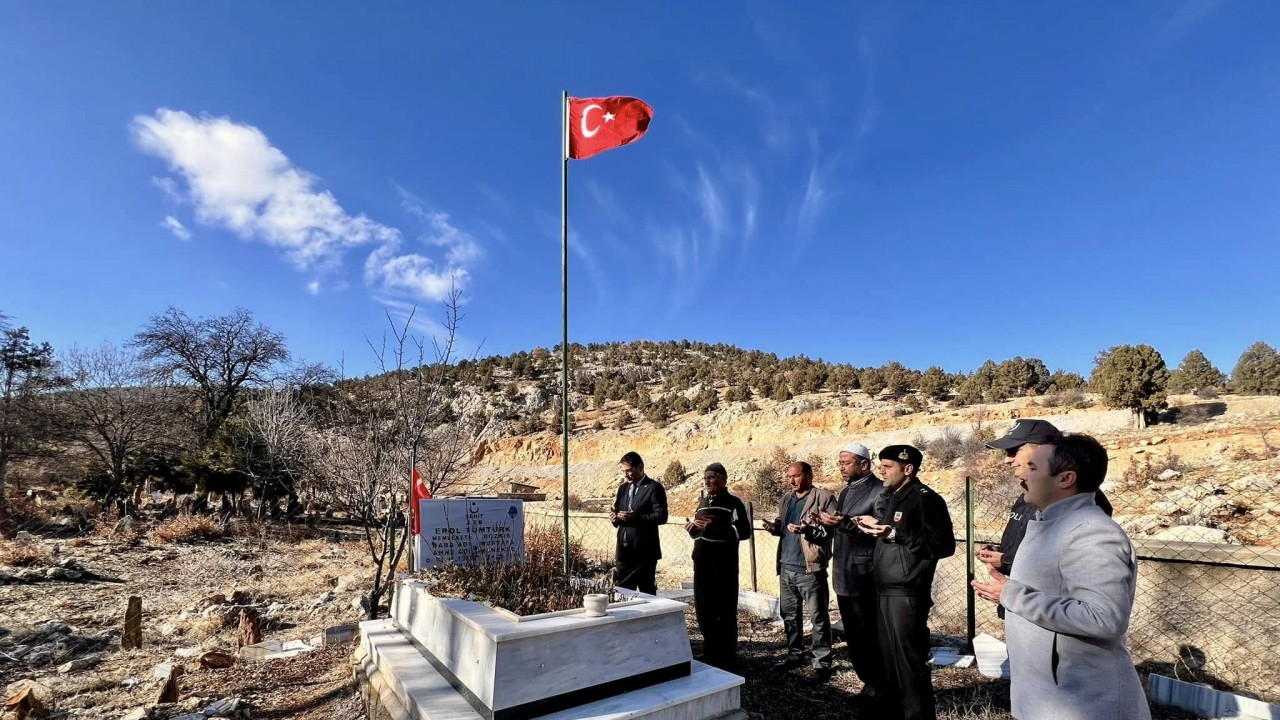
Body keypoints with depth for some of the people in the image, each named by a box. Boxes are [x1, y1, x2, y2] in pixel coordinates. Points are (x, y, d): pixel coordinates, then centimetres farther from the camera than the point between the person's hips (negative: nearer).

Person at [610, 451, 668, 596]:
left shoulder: (654, 487, -7)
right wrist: (615, 518, -4)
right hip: (624, 550, 6)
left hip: (644, 551, -6)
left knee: (647, 592, 2)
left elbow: (661, 516, -14)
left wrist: (636, 517, -25)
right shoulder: (623, 488, 15)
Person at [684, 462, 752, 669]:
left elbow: (744, 531, -17)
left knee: (724, 613, 0)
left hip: (724, 566, -7)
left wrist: (714, 527, -23)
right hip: (701, 565, 7)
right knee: (703, 612, 14)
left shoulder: (733, 503, -7)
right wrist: (692, 529, 2)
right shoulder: (702, 503, 15)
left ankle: (727, 660, 13)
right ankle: (710, 655, 29)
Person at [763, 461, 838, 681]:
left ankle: (822, 662, 12)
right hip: (786, 566, 8)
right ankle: (795, 654, 31)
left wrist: (807, 530, -28)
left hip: (809, 568, -7)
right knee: (789, 613, 17)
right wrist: (775, 527, 2)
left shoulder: (824, 498, -9)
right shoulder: (786, 499, 14)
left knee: (818, 617, 2)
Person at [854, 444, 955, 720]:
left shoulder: (925, 499, -12)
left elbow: (944, 545, -19)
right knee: (888, 659, 17)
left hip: (906, 593, -9)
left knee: (910, 662, 1)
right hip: (885, 591, 9)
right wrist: (874, 525, 4)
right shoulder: (888, 497, 14)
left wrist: (896, 534, -24)